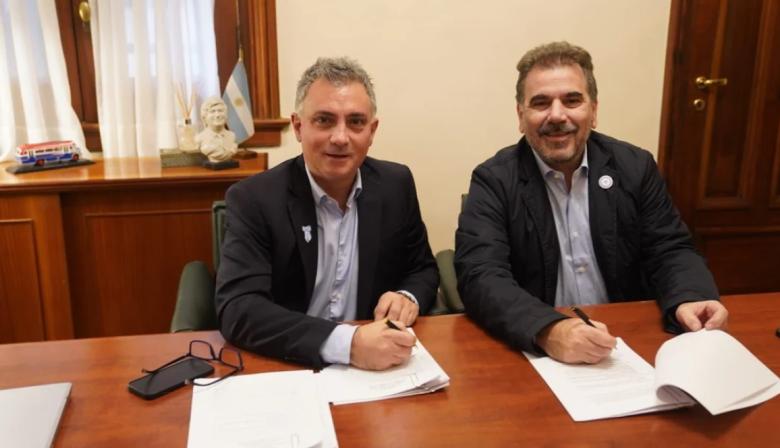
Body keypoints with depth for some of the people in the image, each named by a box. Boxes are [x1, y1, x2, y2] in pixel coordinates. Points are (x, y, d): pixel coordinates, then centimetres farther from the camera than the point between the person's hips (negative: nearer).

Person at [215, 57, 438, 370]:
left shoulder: (396, 184, 0)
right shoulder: (254, 199, -10)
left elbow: (423, 270, 11)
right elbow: (237, 309, -20)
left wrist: (409, 298, -12)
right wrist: (348, 343, -31)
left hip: (381, 370, 3)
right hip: (287, 370, -2)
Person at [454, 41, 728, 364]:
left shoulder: (635, 167, 3)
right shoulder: (494, 180, -7)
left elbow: (670, 251, 5)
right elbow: (481, 277, -18)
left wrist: (689, 301, -18)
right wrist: (549, 331, -35)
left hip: (626, 349, 2)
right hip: (531, 352, -1)